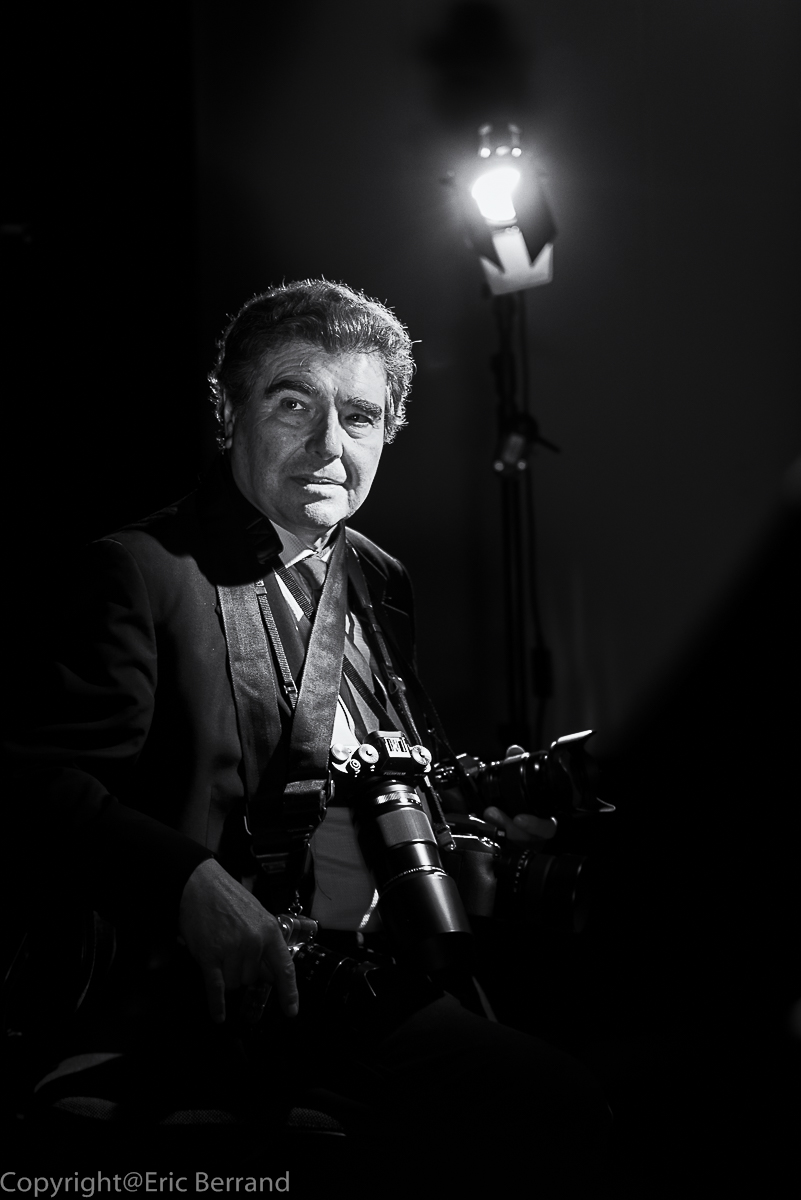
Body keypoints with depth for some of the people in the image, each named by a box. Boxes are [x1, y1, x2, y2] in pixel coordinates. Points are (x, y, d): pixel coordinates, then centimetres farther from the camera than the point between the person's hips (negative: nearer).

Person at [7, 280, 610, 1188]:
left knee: (571, 1108, -6)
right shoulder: (142, 573, -6)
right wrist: (191, 883, -30)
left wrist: (484, 822, 4)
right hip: (228, 1004, -7)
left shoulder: (381, 584, 18)